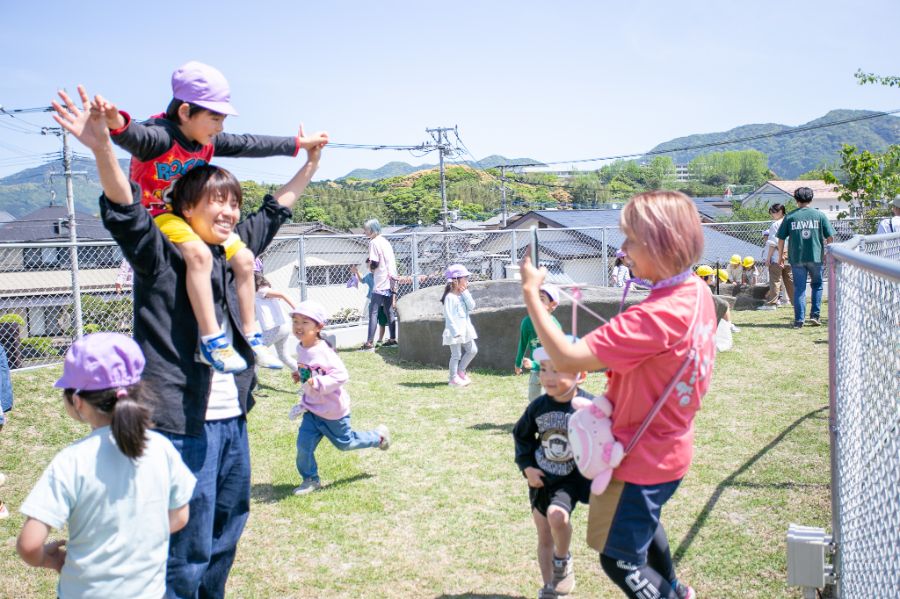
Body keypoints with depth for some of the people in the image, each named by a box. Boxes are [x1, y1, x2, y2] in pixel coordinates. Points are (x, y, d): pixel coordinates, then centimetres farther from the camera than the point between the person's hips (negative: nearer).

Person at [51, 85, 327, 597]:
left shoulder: (234, 249, 10)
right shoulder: (160, 255, -9)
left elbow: (276, 209, 22)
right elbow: (125, 212, -27)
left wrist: (311, 162, 29)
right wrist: (102, 147, -42)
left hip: (232, 419, 8)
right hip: (183, 423, -8)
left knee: (226, 532, 22)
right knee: (188, 548, -2)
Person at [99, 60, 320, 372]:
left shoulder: (209, 142, 0)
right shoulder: (160, 135, -24)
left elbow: (249, 145, 12)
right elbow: (136, 136, -47)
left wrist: (297, 144, 20)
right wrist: (117, 124, -73)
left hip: (191, 215, 9)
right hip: (156, 215, -9)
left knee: (243, 258, 4)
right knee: (199, 253, -35)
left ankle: (250, 336, 13)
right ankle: (211, 339, -31)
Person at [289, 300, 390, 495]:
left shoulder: (323, 351, -27)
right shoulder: (301, 349, -1)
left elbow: (341, 375, -31)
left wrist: (315, 382, -36)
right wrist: (299, 375, 1)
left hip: (333, 410, -6)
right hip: (312, 408, 6)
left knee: (344, 442, 14)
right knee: (303, 444, -2)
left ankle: (378, 435, 37)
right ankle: (310, 479, 18)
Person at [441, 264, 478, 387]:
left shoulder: (463, 295, 11)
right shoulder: (450, 297, -16)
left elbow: (471, 306, 0)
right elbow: (448, 316, -19)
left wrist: (465, 293, -6)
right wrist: (455, 331, -24)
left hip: (465, 329, 8)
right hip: (455, 331, -8)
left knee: (472, 350, 12)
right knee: (456, 355, -2)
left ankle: (460, 371, 24)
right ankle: (454, 378, 8)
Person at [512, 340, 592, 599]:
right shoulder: (538, 406, -7)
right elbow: (522, 435, 8)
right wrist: (526, 467, -1)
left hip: (572, 478, -4)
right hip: (541, 478, 4)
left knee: (557, 515, -30)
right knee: (544, 536, 12)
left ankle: (563, 561, 2)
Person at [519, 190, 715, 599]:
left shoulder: (656, 316, -34)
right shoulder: (697, 292, -4)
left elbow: (566, 358, -36)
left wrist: (531, 292, -27)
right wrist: (604, 359, -5)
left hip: (641, 459, -10)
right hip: (668, 447, 10)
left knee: (619, 559, 7)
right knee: (644, 519, 36)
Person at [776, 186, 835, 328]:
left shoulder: (790, 217, 0)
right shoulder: (819, 215, 1)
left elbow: (781, 239, 2)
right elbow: (830, 237, 2)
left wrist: (780, 256, 13)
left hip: (796, 258, 0)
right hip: (816, 257, 0)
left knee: (799, 288, 5)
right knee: (817, 285, 18)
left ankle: (799, 320, 3)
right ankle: (815, 315, 13)